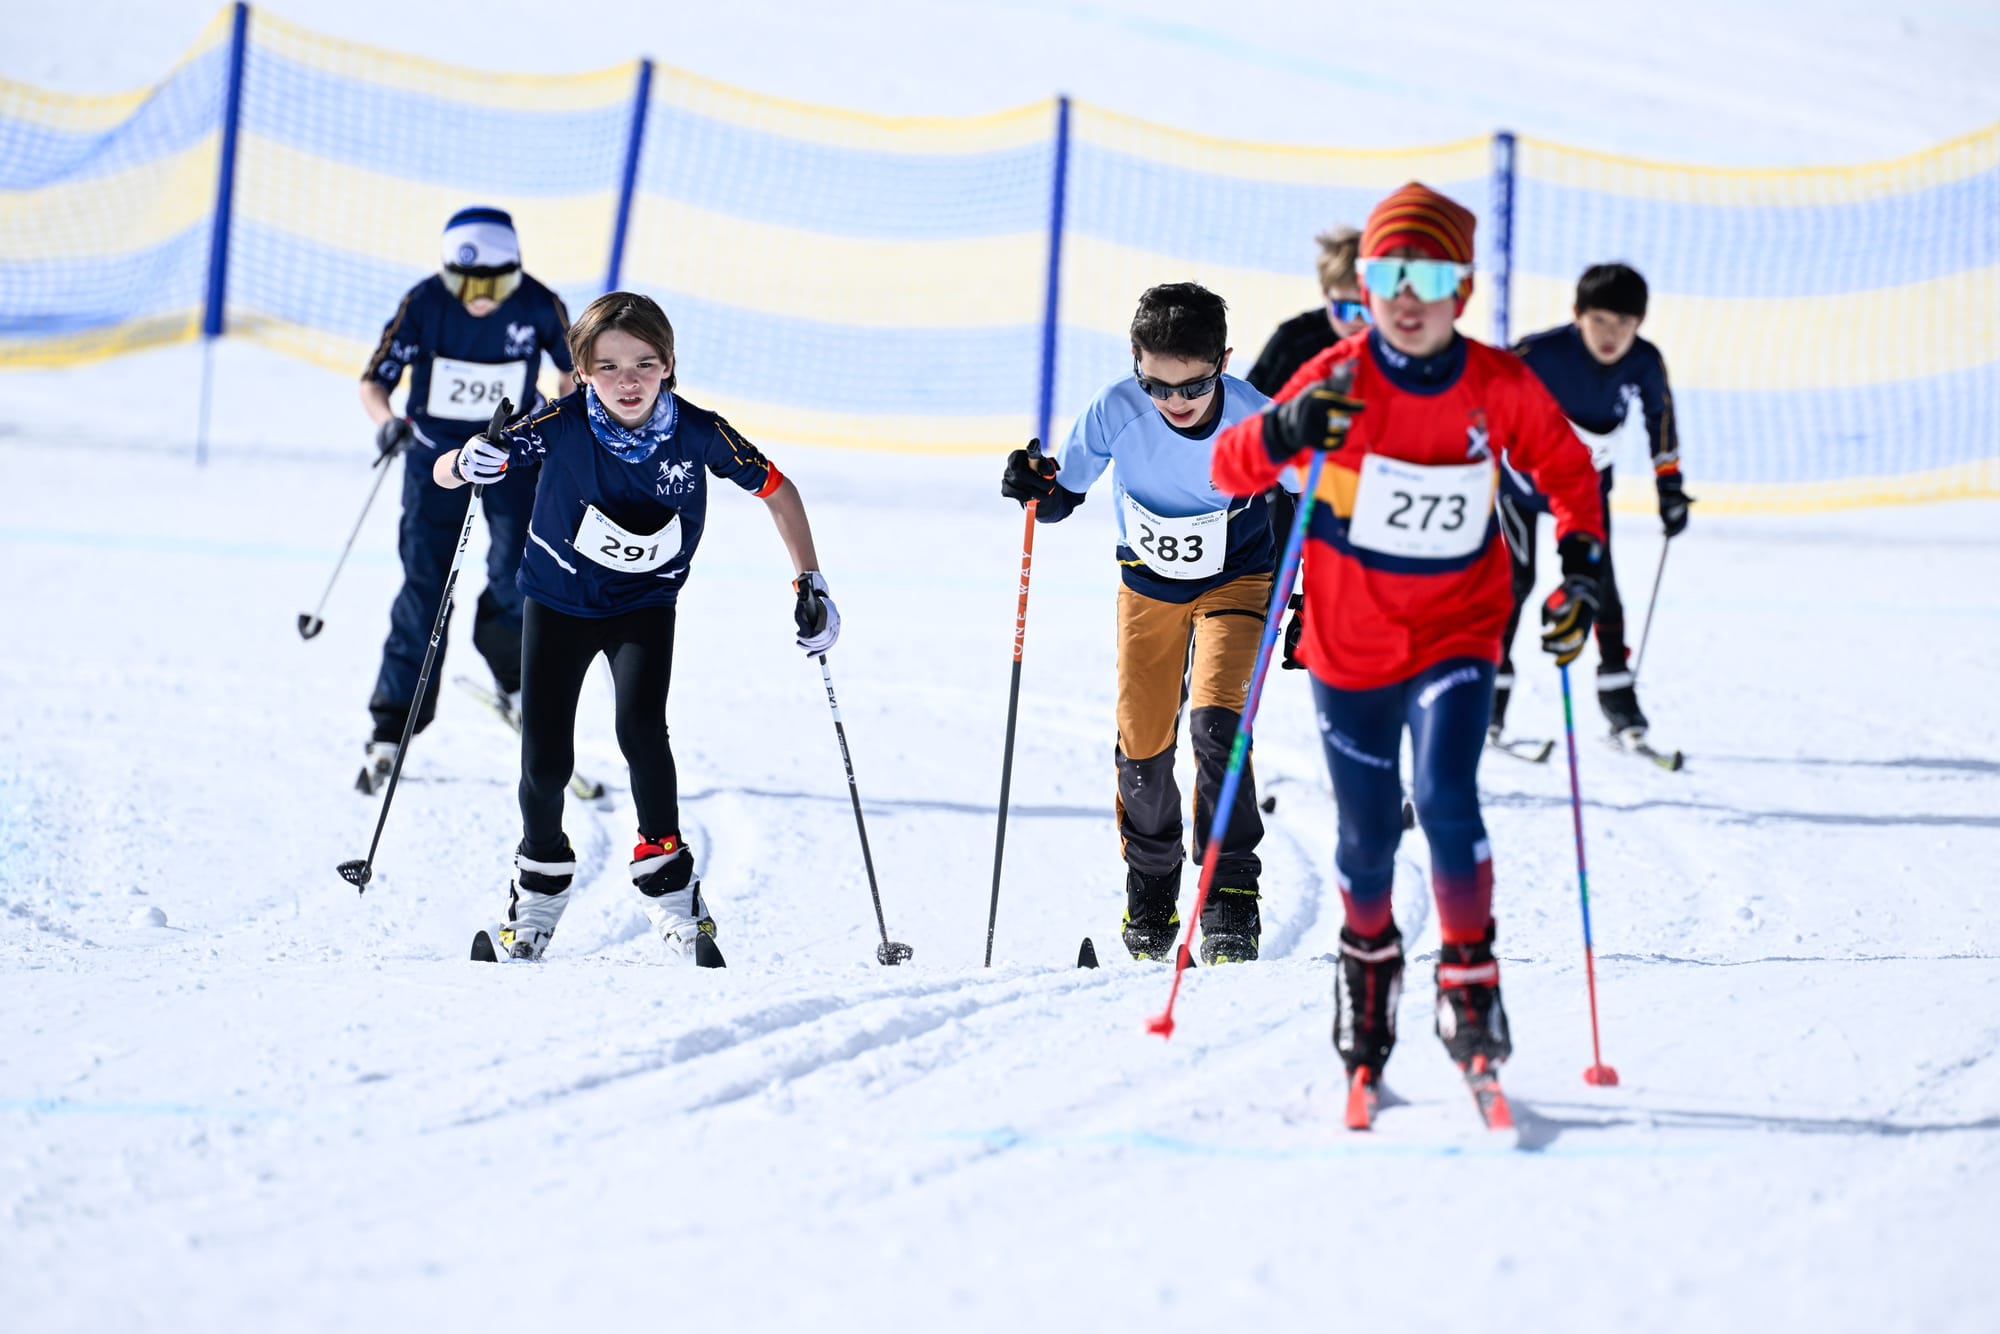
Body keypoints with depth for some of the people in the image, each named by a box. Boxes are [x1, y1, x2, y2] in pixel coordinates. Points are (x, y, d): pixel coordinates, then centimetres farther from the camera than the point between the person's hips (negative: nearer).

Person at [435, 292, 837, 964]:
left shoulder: (697, 433, -21)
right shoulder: (562, 425, -24)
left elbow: (776, 488, -5)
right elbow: (442, 472, -23)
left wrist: (811, 582, -9)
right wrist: (468, 463, -46)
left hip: (645, 605, 0)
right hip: (558, 599, 0)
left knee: (640, 729, -24)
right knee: (545, 761, -3)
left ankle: (667, 880, -7)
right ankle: (541, 886, 25)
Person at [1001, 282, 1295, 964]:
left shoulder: (1254, 419, -28)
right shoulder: (1116, 410, -26)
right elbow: (1064, 496, -11)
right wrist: (1036, 484, -32)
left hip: (1235, 580, -2)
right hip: (1148, 584, 2)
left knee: (1215, 719, -22)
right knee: (1143, 746, 5)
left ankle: (1231, 898, -12)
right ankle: (1151, 892, 31)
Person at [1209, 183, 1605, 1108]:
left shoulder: (1499, 388, -9)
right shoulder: (1338, 381, -14)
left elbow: (1567, 472, 7)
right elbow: (1230, 468, -17)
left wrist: (1580, 567, -8)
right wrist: (1284, 432, -39)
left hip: (1458, 633, 0)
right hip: (1350, 641, 0)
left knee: (1445, 795, -21)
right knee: (1368, 834, 8)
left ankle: (1469, 981, -6)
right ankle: (1368, 961, 38)